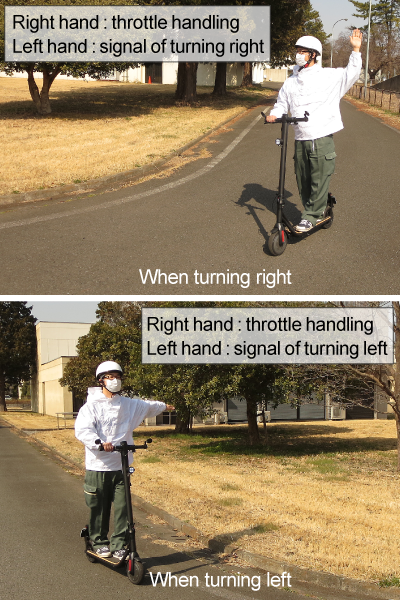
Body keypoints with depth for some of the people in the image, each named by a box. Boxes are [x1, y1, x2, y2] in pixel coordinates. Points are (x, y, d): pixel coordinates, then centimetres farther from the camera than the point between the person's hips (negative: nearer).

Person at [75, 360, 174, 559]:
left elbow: (147, 407, 31)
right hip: (98, 466, -3)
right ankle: (99, 542, 21)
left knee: (122, 508, -1)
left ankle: (118, 545, 9)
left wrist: (164, 406, 48)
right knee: (99, 508, 5)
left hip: (120, 466, 3)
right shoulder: (92, 406, -5)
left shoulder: (129, 405, 10)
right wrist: (99, 443, -35)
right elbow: (82, 430, -18)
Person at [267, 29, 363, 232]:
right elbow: (282, 104, 21)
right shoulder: (291, 82, 14)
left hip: (322, 138, -5)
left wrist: (356, 50, -8)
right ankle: (315, 212, 22)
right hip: (300, 139, 5)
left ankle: (311, 216, 5)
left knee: (319, 179, -5)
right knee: (303, 180, 7)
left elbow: (352, 74, 1)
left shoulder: (329, 77, 2)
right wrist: (274, 115, 0)